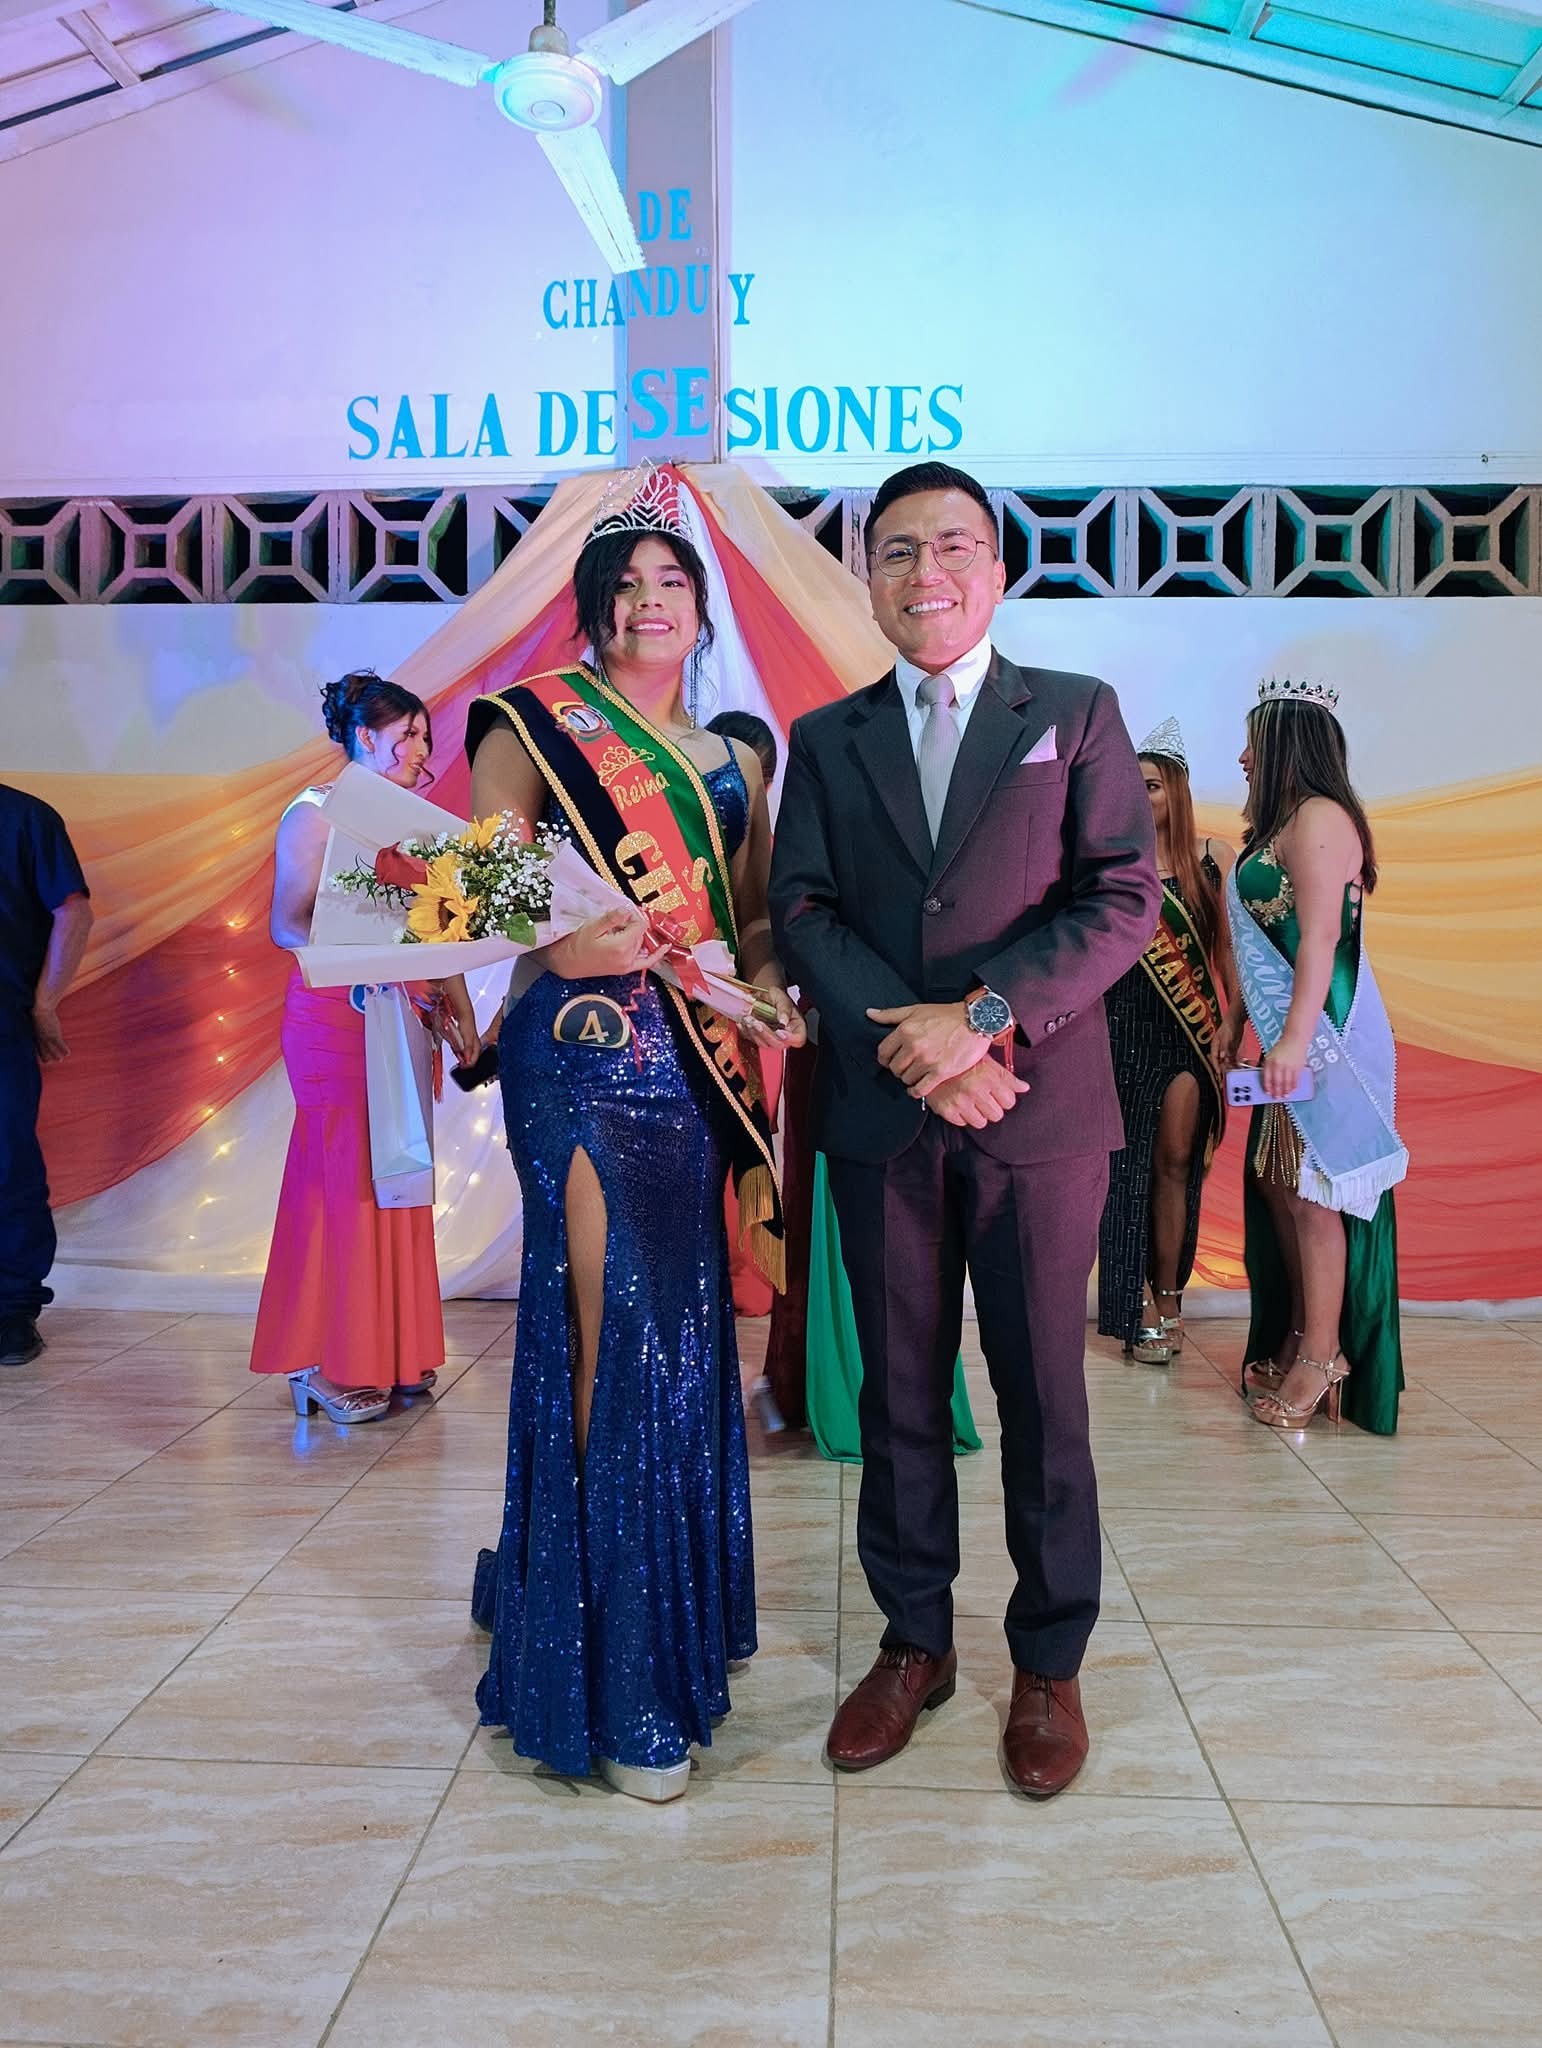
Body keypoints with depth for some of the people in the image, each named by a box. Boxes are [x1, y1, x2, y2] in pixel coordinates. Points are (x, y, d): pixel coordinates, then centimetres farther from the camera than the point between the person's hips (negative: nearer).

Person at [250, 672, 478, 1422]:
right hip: (336, 1017, -6)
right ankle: (325, 1365, 7)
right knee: (347, 1178, -4)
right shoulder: (317, 813, -5)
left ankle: (389, 1353, 17)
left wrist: (458, 1010, 3)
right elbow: (289, 926, -12)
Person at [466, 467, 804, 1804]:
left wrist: (774, 989, -3)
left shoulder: (733, 763, 18)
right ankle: (619, 1684, 8)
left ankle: (674, 1615, 31)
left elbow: (752, 920, 17)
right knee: (614, 1342, -5)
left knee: (686, 1340, 10)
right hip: (582, 1056, -5)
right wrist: (558, 944, -25)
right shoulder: (533, 730, 3)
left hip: (698, 1068, 5)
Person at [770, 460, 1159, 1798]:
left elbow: (1127, 897, -4)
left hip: (1040, 1109, -2)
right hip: (881, 1111, 2)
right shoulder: (828, 739, 12)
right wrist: (915, 1047, -13)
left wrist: (982, 1013, -17)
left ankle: (1049, 1663, 24)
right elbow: (802, 910, 2)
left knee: (1043, 1394, 6)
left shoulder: (1078, 714, 5)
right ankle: (914, 1642, 28)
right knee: (899, 1392, 11)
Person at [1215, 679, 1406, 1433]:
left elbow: (1320, 940, -20)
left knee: (1313, 1192, -5)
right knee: (1279, 1185, 12)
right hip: (1290, 1033, 10)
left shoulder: (1318, 818, -12)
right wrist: (1237, 1019, 20)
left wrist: (1294, 1039, -24)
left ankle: (1322, 1361, 4)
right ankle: (1299, 1342, 22)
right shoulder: (1283, 825, 17)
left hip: (1322, 1033, -10)